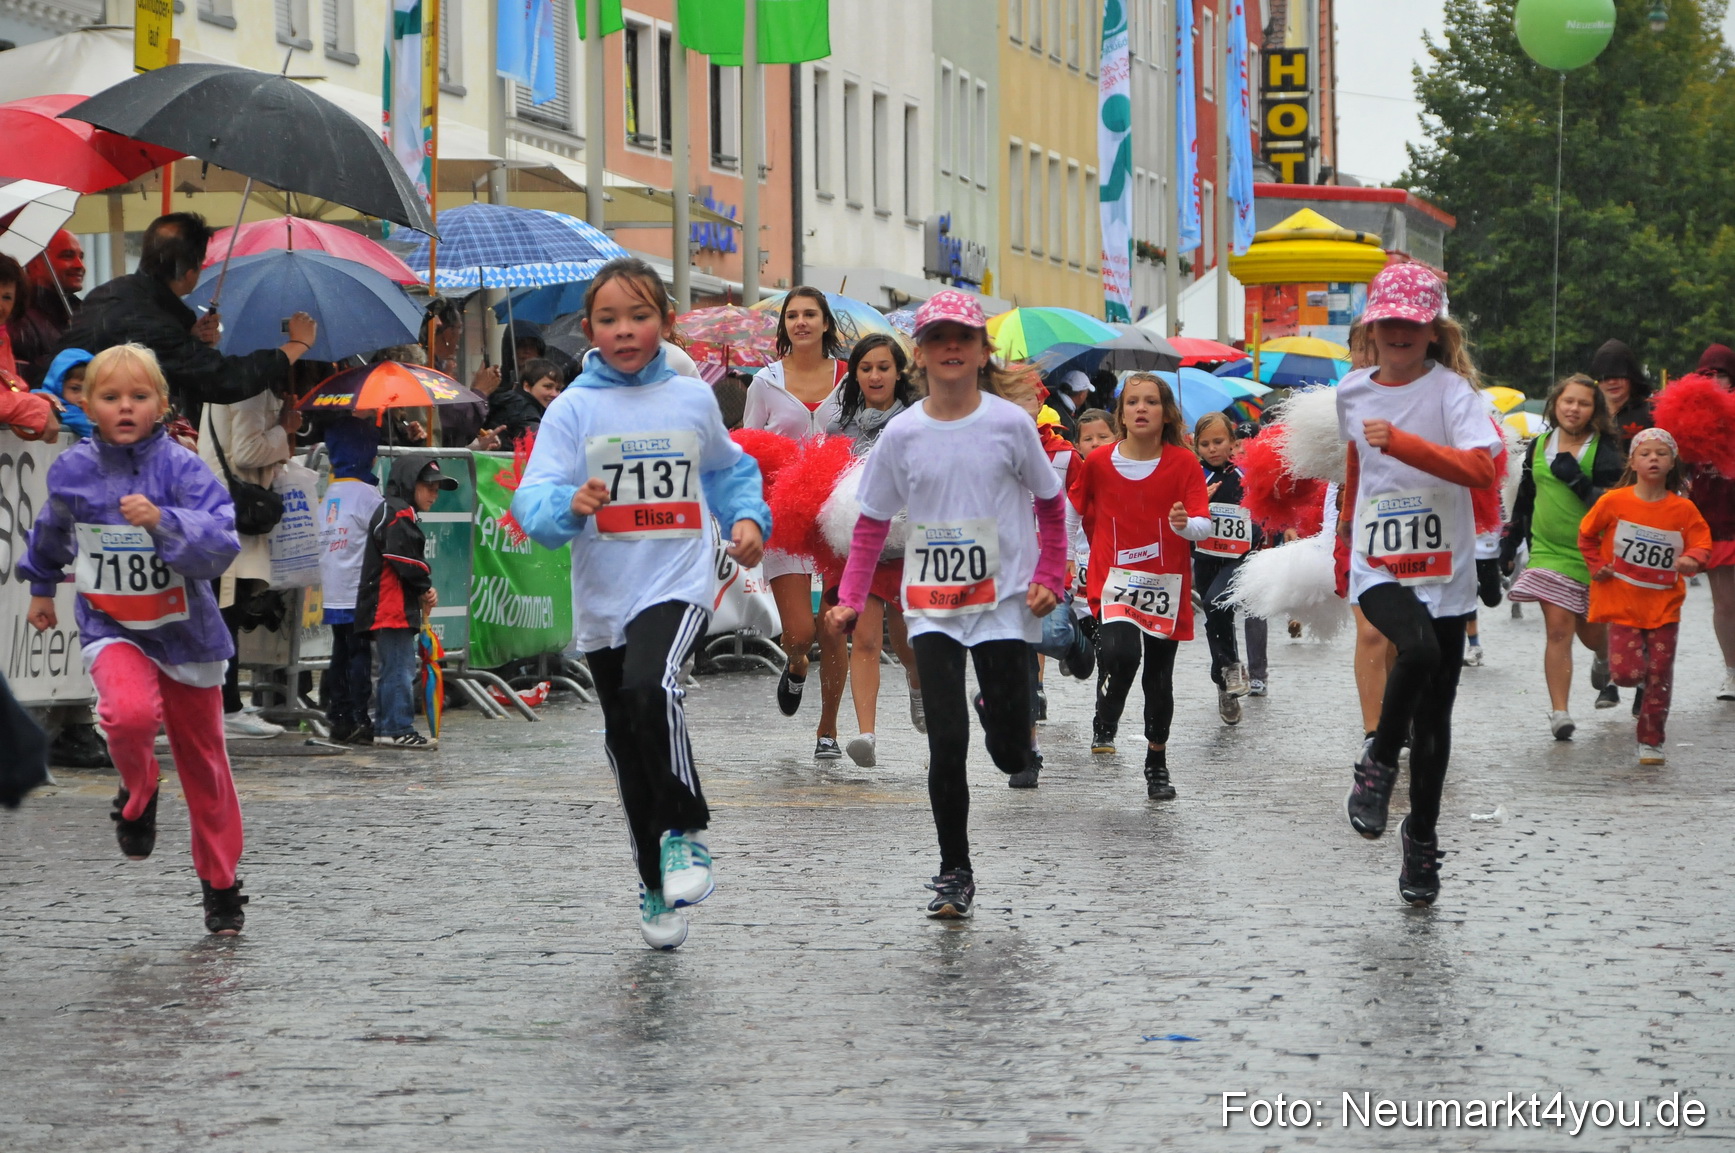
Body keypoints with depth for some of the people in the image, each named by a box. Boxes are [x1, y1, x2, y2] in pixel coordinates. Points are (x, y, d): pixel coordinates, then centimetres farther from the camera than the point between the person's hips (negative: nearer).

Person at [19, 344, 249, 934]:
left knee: (203, 761, 10)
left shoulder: (182, 468, -14)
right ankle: (138, 793, 3)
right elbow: (52, 530, 19)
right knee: (131, 712, -31)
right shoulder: (71, 470, -4)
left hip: (184, 629, 0)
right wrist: (41, 586, 33)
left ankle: (220, 885, 27)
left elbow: (222, 546, -26)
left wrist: (163, 520, -41)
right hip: (111, 627, 0)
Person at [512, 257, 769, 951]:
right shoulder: (574, 409, -1)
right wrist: (571, 506, -30)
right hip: (604, 600, 2)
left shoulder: (693, 399, 6)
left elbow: (729, 469, 24)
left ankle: (684, 834, -16)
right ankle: (656, 888, 27)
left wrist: (748, 517, 7)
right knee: (628, 751, 11)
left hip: (678, 585, -2)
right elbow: (533, 500, -10)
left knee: (650, 688, -31)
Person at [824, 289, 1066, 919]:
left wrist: (1049, 577, -2)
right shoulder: (902, 434, -1)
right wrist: (850, 600, -1)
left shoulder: (1011, 424, -4)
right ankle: (954, 872, 3)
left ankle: (1016, 749, 39)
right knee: (946, 741, -10)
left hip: (1004, 603, -1)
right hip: (931, 608, 1)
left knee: (1008, 749, 0)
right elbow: (872, 524, 7)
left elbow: (1050, 505, 8)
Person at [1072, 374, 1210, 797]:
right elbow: (1079, 510, 16)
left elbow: (1205, 525, -12)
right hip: (1115, 579, 0)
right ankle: (1104, 725, 2)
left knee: (1159, 678, 6)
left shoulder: (1183, 463, -5)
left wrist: (1184, 524, -33)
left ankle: (1157, 761, 27)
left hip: (1166, 584, 1)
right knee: (1120, 652, -27)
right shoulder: (1099, 462, -2)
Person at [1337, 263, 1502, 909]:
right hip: (1378, 566, 1)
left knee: (1434, 716, 5)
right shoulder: (1353, 392, 5)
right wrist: (1348, 520, 36)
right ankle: (1378, 766, -12)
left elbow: (1482, 469, -23)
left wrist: (1401, 442, -32)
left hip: (1443, 571, -1)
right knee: (1418, 649, -31)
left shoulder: (1449, 389, -7)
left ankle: (1422, 838, 21)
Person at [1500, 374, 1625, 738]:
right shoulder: (1538, 447, 8)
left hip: (1592, 553, -2)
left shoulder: (1605, 449, -5)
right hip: (1549, 551, 2)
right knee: (1558, 629, -10)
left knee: (1590, 630, 11)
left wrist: (1576, 479, -21)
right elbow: (1524, 500, 20)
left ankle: (1604, 660, 49)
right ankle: (1559, 711, -11)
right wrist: (1510, 541, 21)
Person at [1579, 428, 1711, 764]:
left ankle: (1651, 741, 15)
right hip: (1623, 603, -1)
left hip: (1664, 607, 1)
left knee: (1659, 678, 2)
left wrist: (1692, 559, -23)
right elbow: (1587, 535, 10)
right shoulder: (1614, 501, -5)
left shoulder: (1683, 509, -4)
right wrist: (1597, 566, 0)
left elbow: (1702, 544, -2)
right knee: (1626, 672, -12)